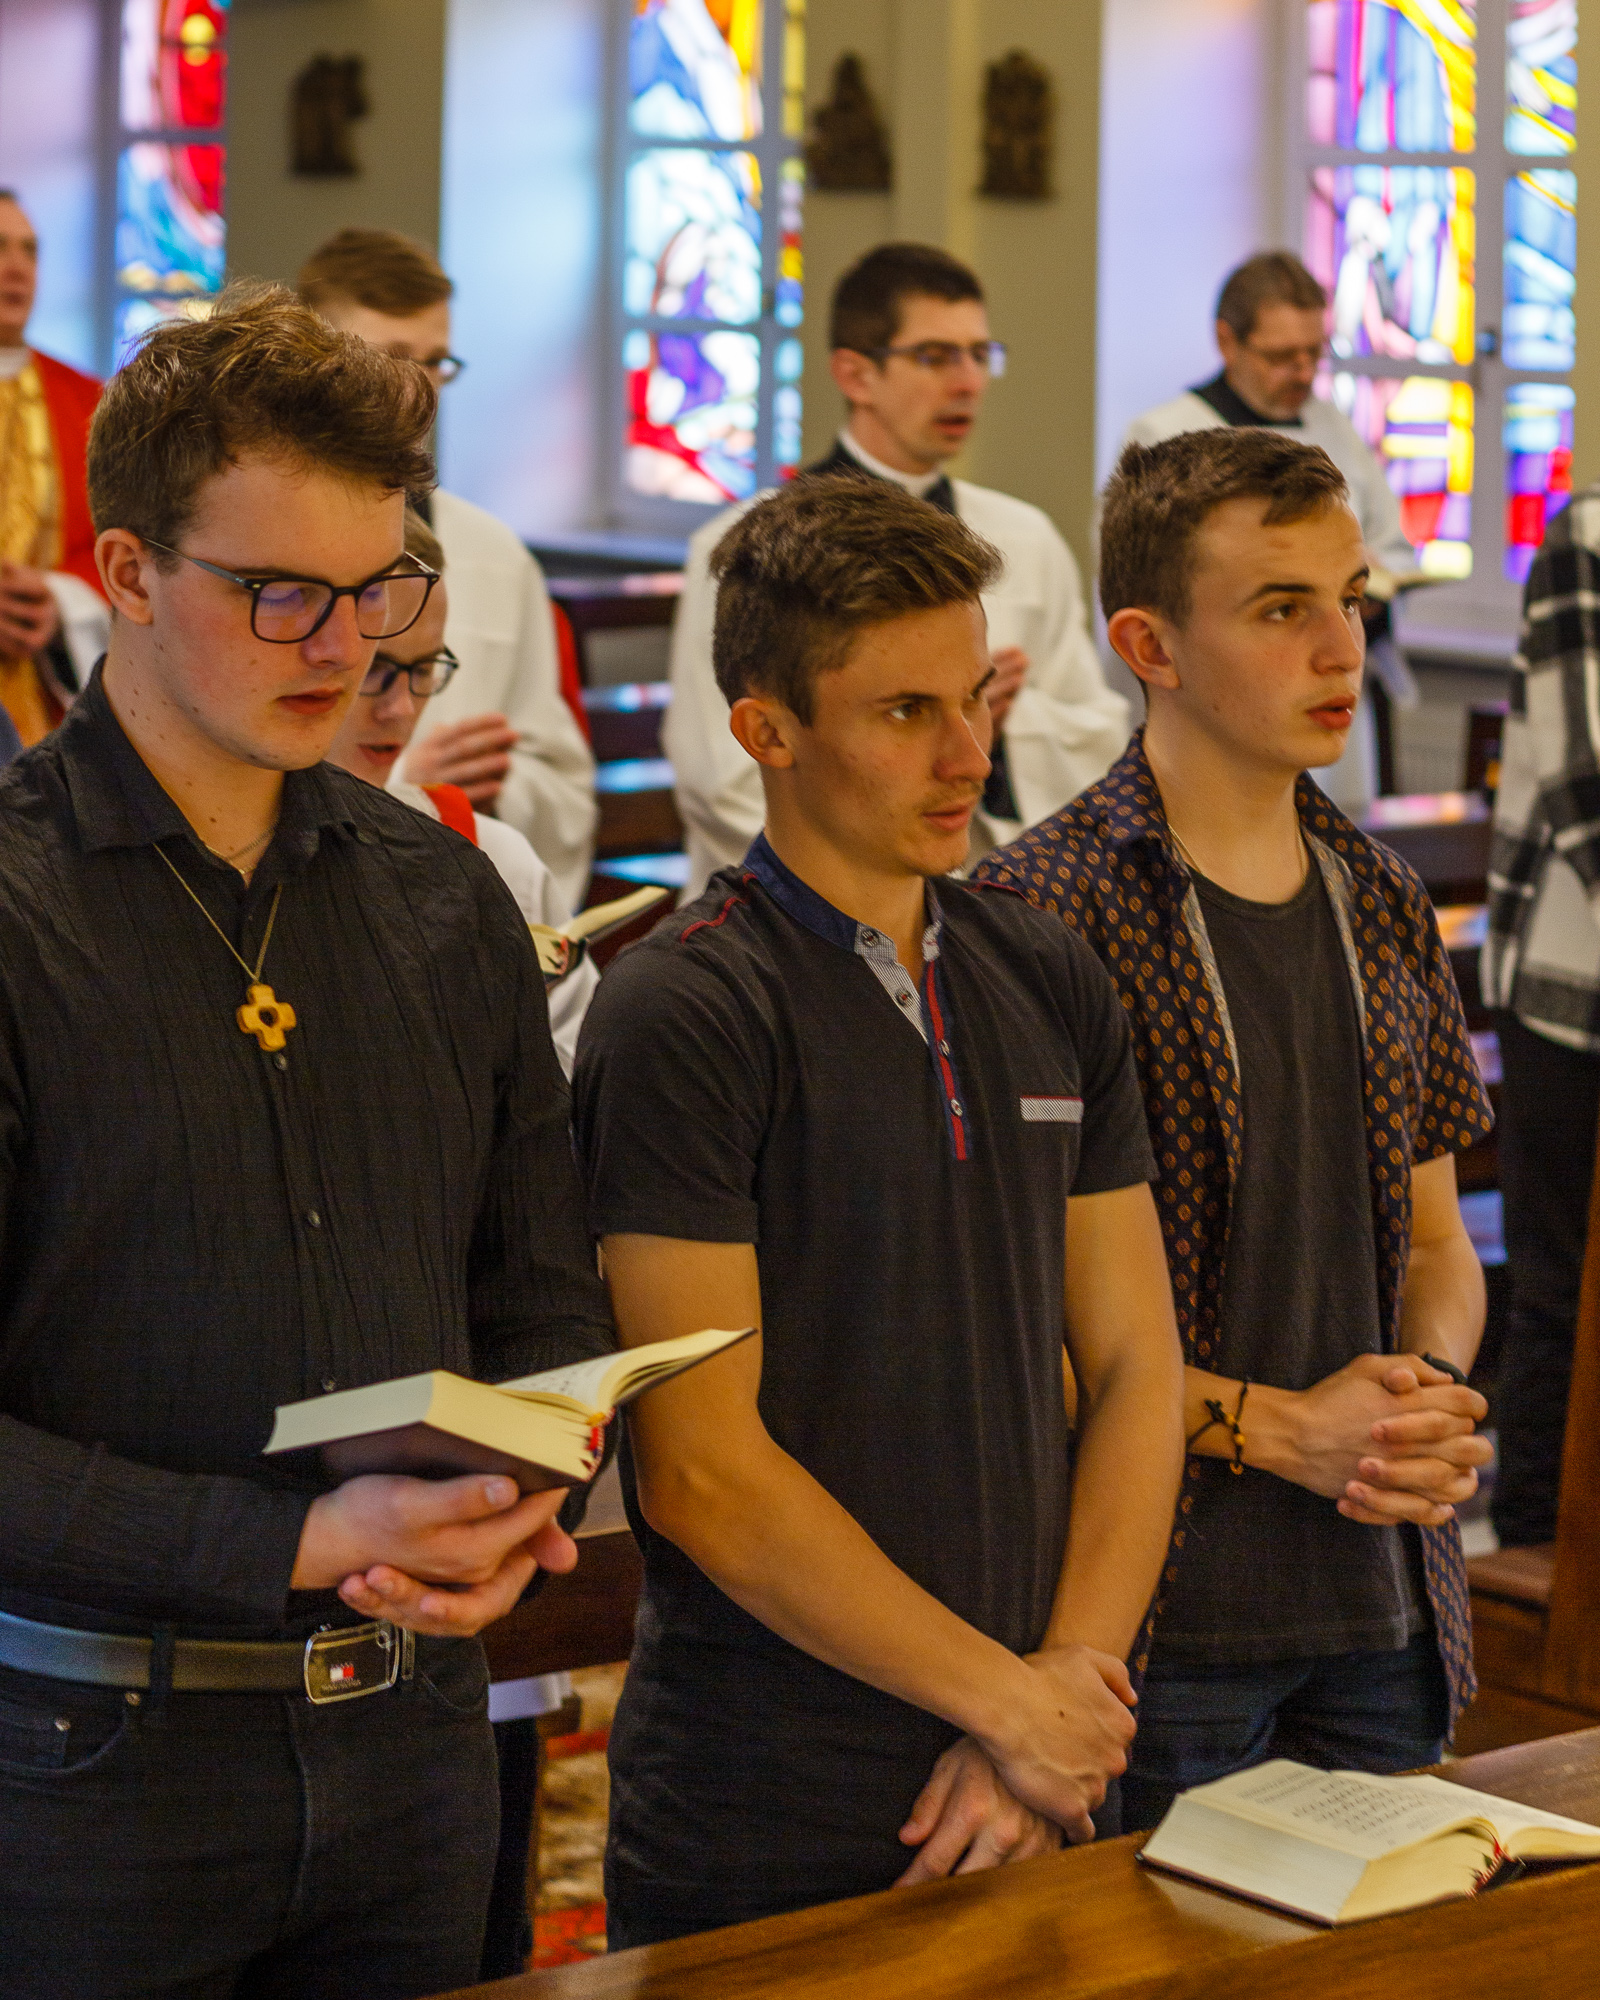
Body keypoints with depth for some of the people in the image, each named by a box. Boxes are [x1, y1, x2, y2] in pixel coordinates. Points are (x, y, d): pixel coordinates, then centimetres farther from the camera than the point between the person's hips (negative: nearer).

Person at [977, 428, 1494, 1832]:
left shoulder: (1384, 907, 10)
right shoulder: (1044, 915, -12)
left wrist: (1433, 1389, -4)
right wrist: (1272, 1427, -15)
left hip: (1386, 1606, 6)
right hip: (1155, 1617, -6)